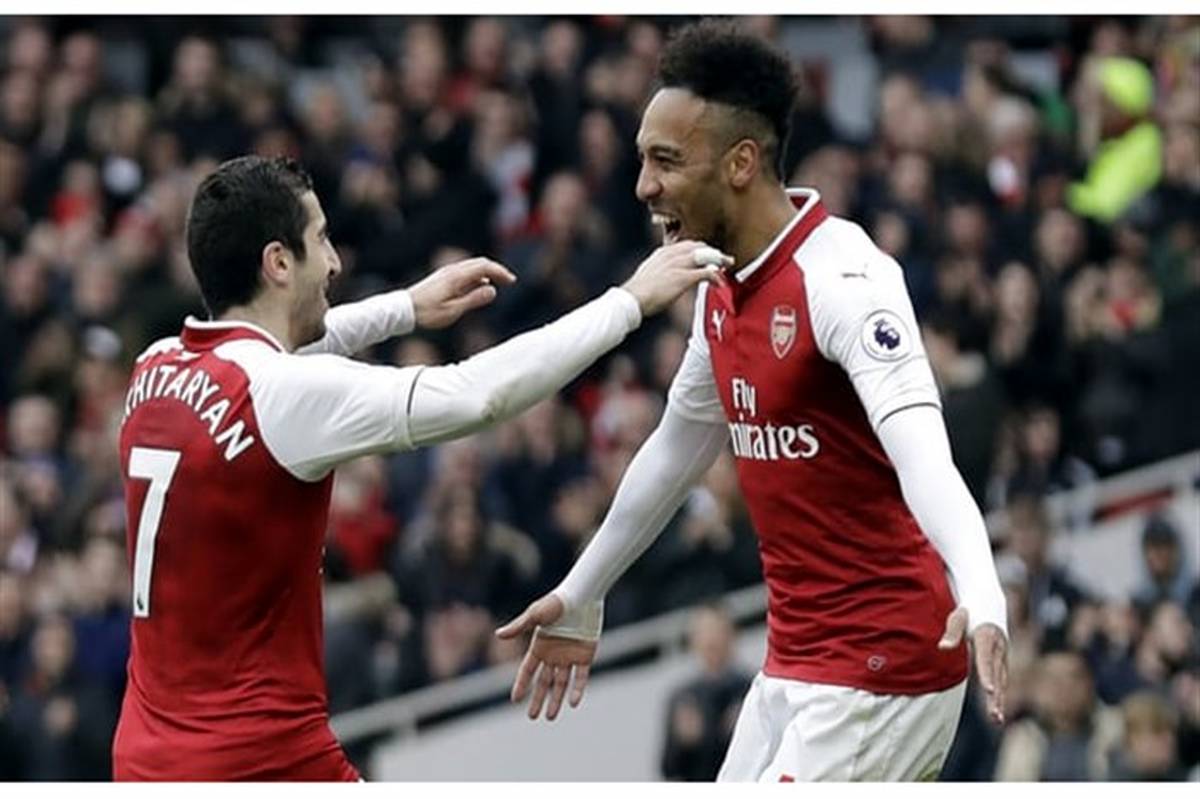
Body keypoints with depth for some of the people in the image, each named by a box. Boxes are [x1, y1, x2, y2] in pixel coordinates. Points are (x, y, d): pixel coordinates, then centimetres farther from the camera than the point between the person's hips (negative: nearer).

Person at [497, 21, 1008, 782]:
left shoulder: (843, 279, -19)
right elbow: (677, 449, 24)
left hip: (882, 667, -9)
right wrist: (581, 595, 34)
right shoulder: (722, 289, 7)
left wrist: (981, 602, -49)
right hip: (794, 662, 9)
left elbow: (921, 453, -33)